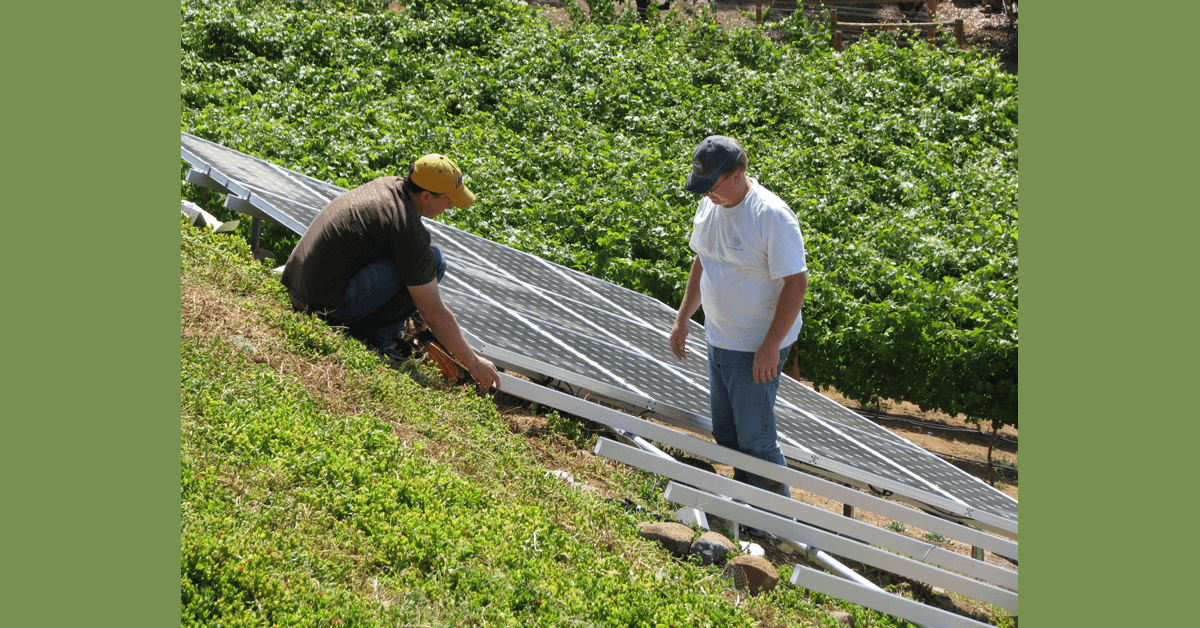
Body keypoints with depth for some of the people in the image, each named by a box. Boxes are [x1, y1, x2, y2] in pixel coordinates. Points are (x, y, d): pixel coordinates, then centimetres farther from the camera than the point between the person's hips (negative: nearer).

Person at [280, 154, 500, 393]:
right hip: (326, 304, -9)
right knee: (434, 260, -14)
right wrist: (474, 363, -4)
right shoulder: (409, 231, -18)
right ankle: (377, 339, -4)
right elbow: (434, 313, -14)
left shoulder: (388, 185, 8)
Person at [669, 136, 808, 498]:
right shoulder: (708, 205, 4)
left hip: (757, 349, -8)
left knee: (755, 440, 0)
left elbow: (796, 283, -21)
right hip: (718, 342, 8)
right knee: (726, 435, 17)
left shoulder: (772, 217, -21)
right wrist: (682, 319, 17)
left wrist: (771, 346, -23)